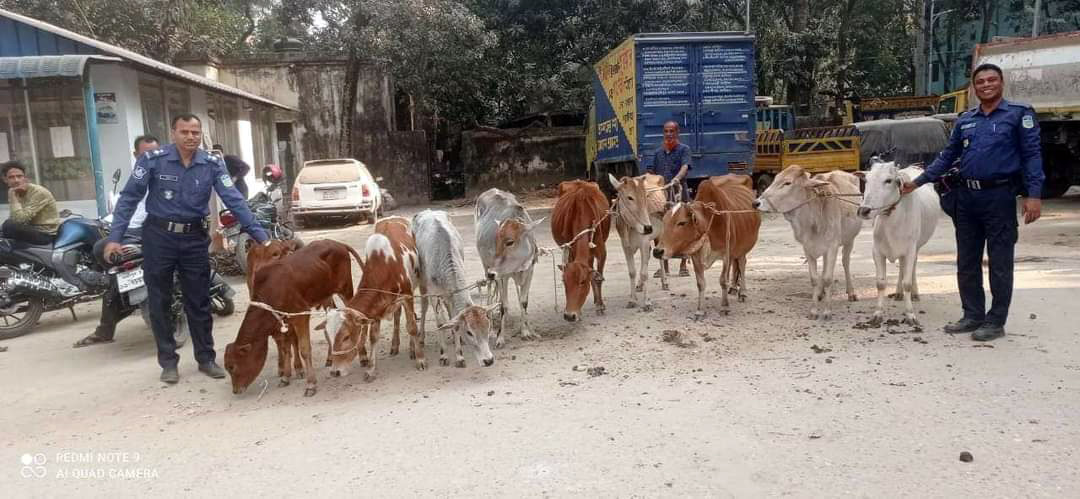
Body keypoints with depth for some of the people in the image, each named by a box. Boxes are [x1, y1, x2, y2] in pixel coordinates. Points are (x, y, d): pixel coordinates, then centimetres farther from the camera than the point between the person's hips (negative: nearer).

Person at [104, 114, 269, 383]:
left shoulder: (213, 164, -5)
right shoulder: (153, 160, -10)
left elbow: (234, 200, -10)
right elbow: (129, 198, -6)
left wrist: (260, 236, -17)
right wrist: (115, 237, -12)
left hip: (195, 238, 2)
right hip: (159, 237, -1)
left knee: (199, 302, 9)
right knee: (160, 302, 7)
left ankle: (206, 358, 21)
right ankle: (168, 361, 20)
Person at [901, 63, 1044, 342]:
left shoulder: (1019, 114, -1)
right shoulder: (964, 120, 13)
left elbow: (1032, 155, -6)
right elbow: (947, 157, 18)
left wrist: (1034, 195, -15)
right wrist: (917, 182, 13)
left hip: (1000, 196, -5)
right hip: (966, 197, 5)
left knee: (1000, 263, 2)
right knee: (967, 262, 10)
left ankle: (996, 322, 11)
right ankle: (973, 316, 21)